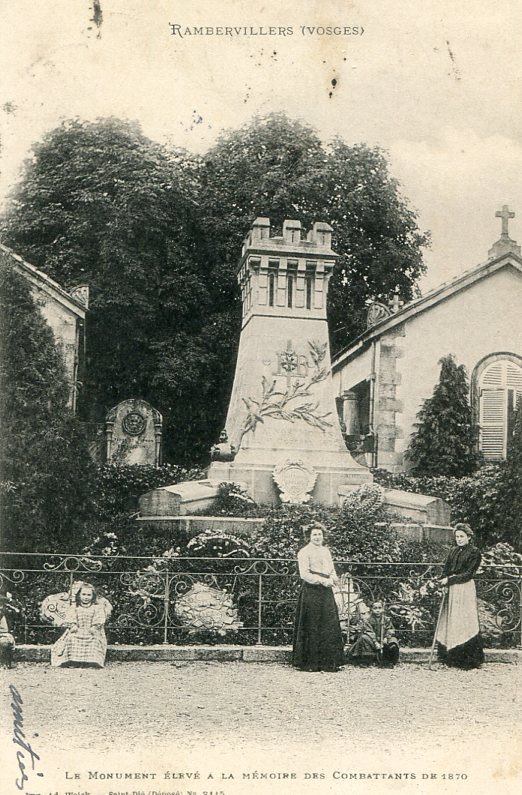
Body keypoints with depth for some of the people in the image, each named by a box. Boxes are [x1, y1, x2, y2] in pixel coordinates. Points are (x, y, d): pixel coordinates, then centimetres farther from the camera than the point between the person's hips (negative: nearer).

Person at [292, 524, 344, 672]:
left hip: (326, 591, 7)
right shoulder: (304, 552, -4)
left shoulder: (326, 551, 18)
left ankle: (329, 662, 8)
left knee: (330, 626, 2)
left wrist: (332, 579, -2)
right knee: (312, 628, -5)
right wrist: (322, 580, -17)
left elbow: (332, 570, 20)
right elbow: (304, 574, -11)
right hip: (311, 592, -7)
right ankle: (310, 663, 2)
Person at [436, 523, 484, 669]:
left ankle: (468, 659, -1)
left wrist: (450, 579, -14)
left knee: (464, 622, -6)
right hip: (451, 590, 6)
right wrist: (445, 580, -7)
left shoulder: (474, 552, -4)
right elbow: (446, 569, 12)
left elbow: (468, 574, -10)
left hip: (465, 589, -6)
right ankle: (450, 656, 11)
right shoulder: (453, 551, 14)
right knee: (449, 622, 5)